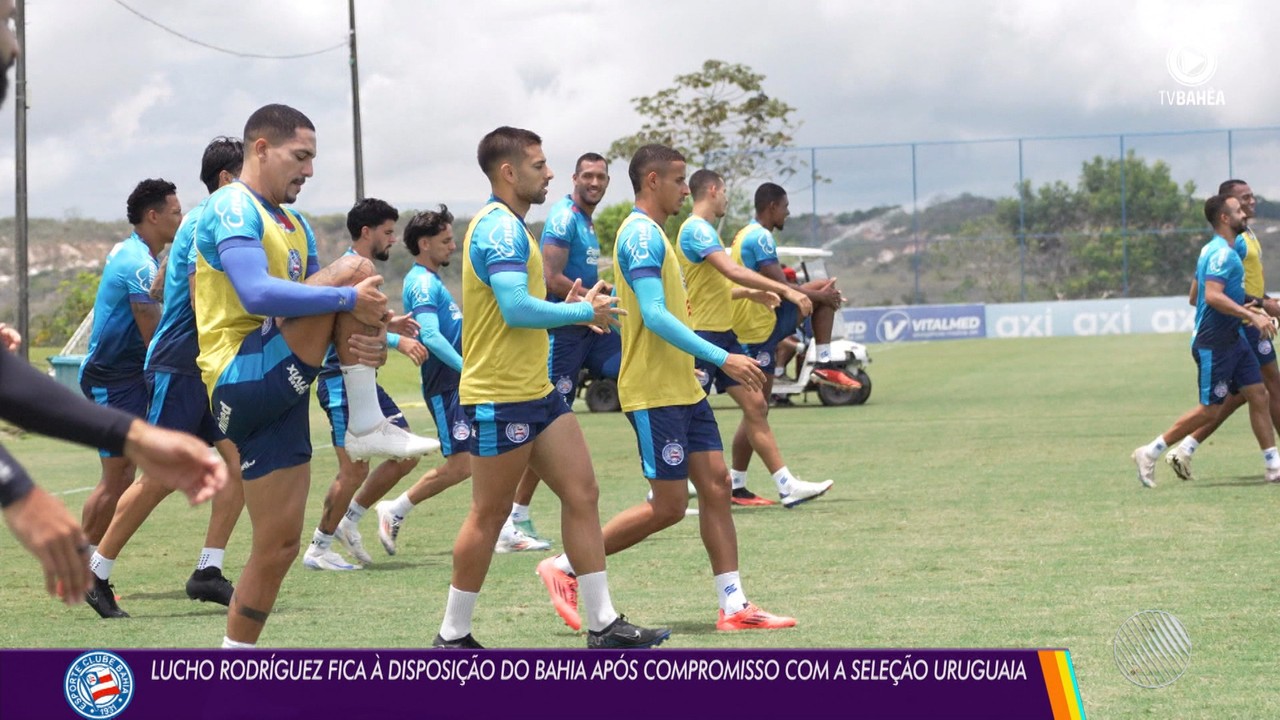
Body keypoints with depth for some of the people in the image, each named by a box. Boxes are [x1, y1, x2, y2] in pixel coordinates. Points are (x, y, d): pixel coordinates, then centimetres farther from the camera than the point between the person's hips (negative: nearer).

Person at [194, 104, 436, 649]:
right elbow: (258, 295, -25)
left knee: (278, 545, 6)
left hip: (279, 392, 9)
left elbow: (314, 310, 20)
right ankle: (367, 427, -16)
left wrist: (369, 340, -2)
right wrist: (350, 299, -23)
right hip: (244, 380, -9)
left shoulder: (294, 225, 22)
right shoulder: (232, 209, -8)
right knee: (354, 268, -18)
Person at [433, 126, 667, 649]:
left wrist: (572, 307, 9)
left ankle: (603, 623, 8)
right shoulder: (499, 227, -16)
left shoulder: (510, 227, 17)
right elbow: (516, 309, -27)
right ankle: (453, 635, 10)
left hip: (535, 391, 10)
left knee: (582, 494, 6)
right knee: (489, 514, -1)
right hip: (499, 397, -10)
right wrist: (584, 312, -13)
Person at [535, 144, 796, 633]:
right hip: (655, 393, -10)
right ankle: (564, 568, 4)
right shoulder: (641, 234, -15)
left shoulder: (652, 234, 17)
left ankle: (734, 606, 5)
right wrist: (723, 358, -25)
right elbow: (655, 316, -24)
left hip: (683, 389, 10)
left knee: (716, 485, 4)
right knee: (668, 507, -7)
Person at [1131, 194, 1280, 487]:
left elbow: (1197, 296, 22)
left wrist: (1243, 309, 24)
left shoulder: (1215, 250, 14)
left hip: (1232, 340, 10)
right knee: (1209, 410, -4)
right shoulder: (1222, 253, -18)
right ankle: (1150, 453, 5)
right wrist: (1252, 316, -34)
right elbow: (1213, 296, -32)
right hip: (1215, 344, -10)